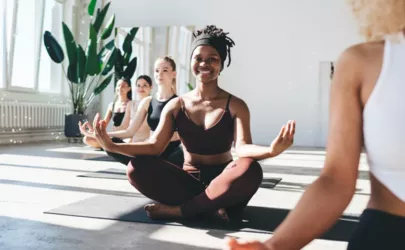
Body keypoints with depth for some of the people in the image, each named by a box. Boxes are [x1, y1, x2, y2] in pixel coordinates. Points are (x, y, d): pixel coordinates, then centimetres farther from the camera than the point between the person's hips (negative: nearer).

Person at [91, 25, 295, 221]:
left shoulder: (235, 106, -4)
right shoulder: (176, 106, 2)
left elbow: (242, 147, -19)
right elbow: (154, 146, -6)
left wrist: (270, 151, -44)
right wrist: (113, 146, -22)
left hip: (222, 183, -1)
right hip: (188, 182, 2)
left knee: (250, 169, -35)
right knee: (137, 168, -22)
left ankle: (179, 210, -22)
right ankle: (211, 208, -22)